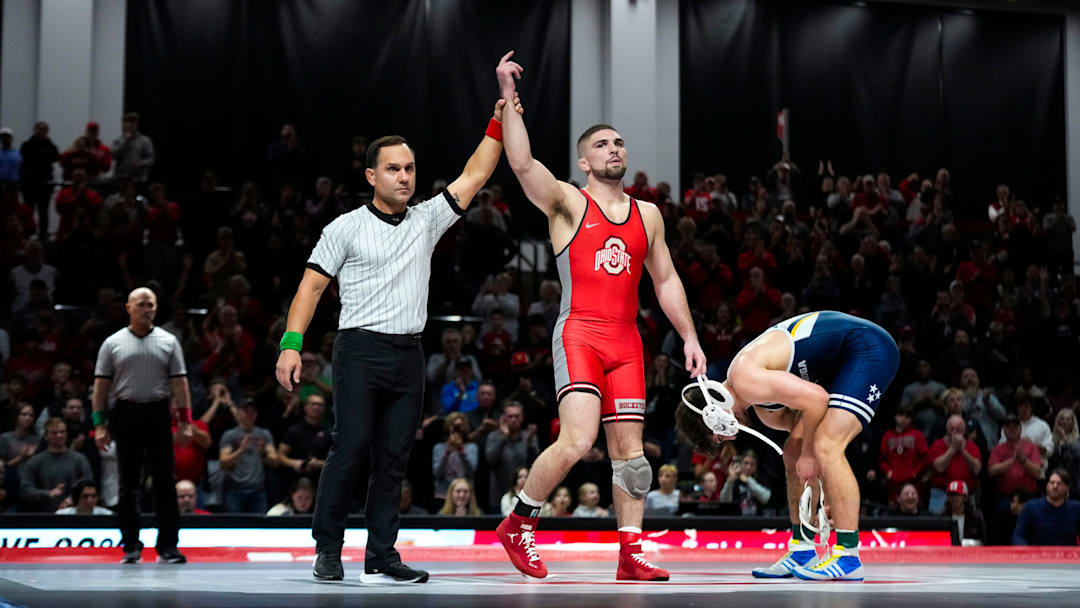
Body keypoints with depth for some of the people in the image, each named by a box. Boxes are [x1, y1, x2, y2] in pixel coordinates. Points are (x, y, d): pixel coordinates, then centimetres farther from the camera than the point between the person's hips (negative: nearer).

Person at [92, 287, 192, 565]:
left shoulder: (168, 342, 7)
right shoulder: (113, 343, 6)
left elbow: (179, 382, 4)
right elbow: (101, 385, 4)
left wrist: (185, 421, -3)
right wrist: (99, 424, -3)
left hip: (158, 414, 0)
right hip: (125, 414, 0)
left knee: (165, 482, -2)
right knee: (128, 484, 3)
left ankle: (167, 546, 1)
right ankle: (131, 547, 9)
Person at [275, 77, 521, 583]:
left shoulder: (426, 220, 13)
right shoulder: (346, 227, 2)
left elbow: (473, 177, 12)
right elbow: (312, 284, -1)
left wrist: (498, 124, 3)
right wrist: (291, 344, -11)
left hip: (409, 355, 5)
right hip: (360, 351, -4)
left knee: (394, 459, 4)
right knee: (349, 449, -12)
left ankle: (382, 553, 8)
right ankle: (328, 550, -4)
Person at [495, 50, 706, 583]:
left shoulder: (648, 215, 17)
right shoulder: (567, 203, 2)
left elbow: (666, 281, 21)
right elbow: (522, 163, -15)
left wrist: (689, 337, 14)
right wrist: (508, 97, -18)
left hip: (627, 340, 5)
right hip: (578, 334, -5)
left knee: (629, 447, 2)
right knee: (577, 441, -19)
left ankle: (631, 554, 7)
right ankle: (517, 524, 0)